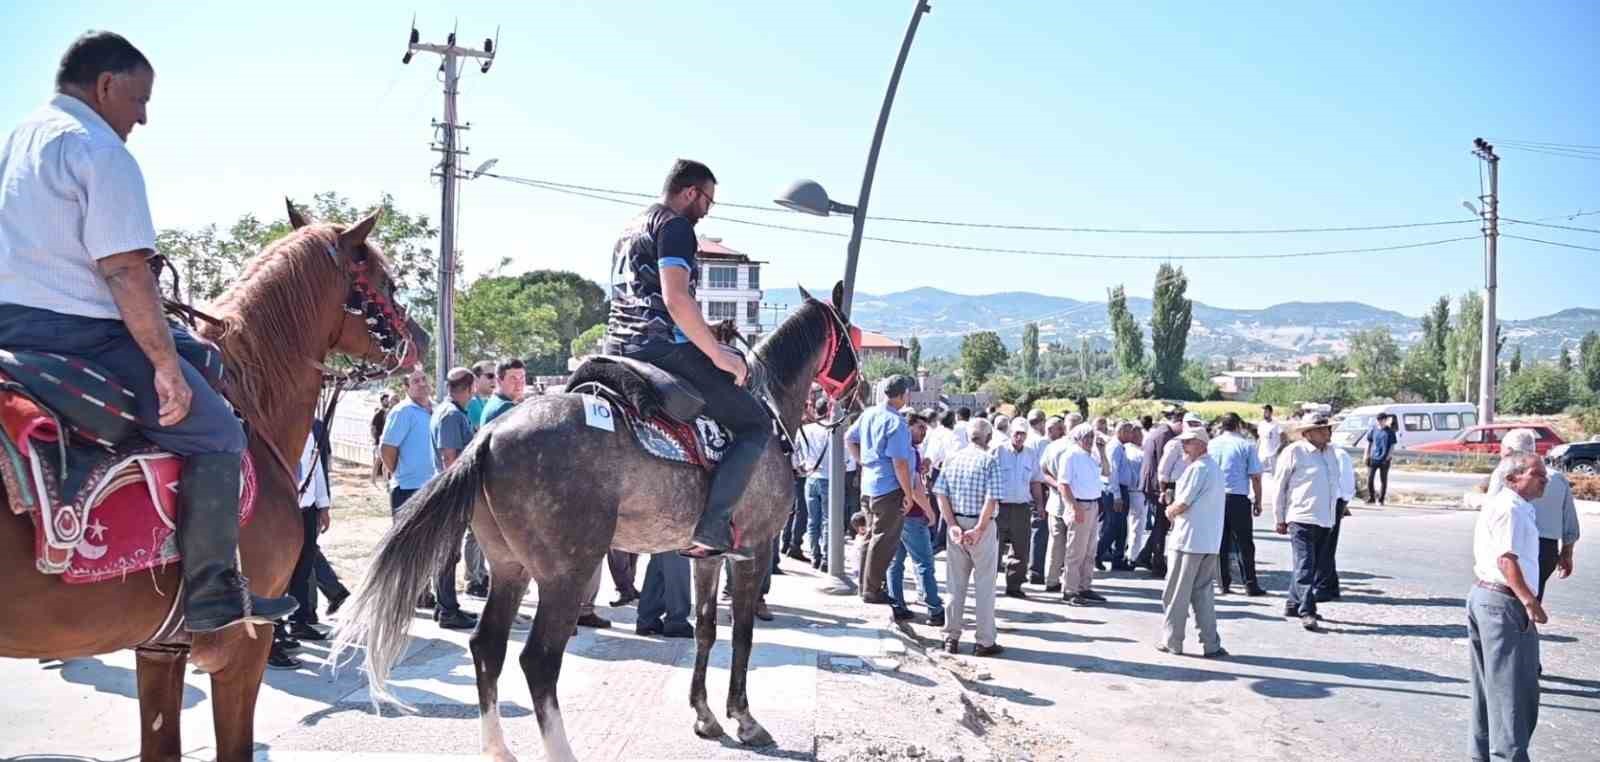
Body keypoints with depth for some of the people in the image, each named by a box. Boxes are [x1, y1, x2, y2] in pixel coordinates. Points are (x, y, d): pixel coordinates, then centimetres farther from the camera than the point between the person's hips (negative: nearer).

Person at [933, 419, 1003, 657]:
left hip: (956, 524, 4)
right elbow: (991, 500, -17)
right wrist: (979, 529, -14)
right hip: (982, 526, -4)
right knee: (984, 584, 4)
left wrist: (953, 525, -5)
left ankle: (951, 637, 15)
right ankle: (984, 641, 7)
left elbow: (941, 494, -2)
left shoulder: (952, 459, 5)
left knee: (955, 583, 12)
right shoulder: (989, 461, -8)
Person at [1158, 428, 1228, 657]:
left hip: (1187, 540, -9)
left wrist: (1170, 510, 4)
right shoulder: (1215, 468, 17)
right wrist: (1175, 509, 8)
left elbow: (1183, 504, -16)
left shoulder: (1197, 468, -15)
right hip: (1210, 542, 9)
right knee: (1203, 593, 12)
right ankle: (1211, 644, 8)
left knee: (1177, 594, 3)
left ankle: (1172, 641, 10)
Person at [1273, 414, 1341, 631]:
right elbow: (1279, 486, -4)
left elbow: (1334, 483, 21)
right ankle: (1306, 611, -12)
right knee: (1305, 565, -11)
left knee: (1316, 566, 11)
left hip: (1325, 520, 7)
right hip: (1301, 518, -7)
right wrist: (1280, 519, -3)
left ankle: (1294, 604, 22)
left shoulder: (1330, 453, 14)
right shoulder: (1294, 452, -7)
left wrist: (1333, 515, 17)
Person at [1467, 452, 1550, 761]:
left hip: (1482, 594, 11)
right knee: (1512, 688, -5)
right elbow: (1507, 560, -25)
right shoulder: (1511, 508, -16)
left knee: (1489, 685, 16)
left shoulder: (1497, 502, 17)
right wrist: (1530, 602, -25)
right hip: (1504, 602, -11)